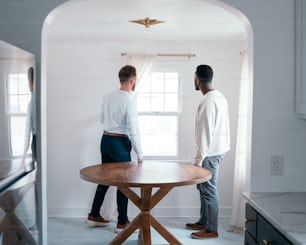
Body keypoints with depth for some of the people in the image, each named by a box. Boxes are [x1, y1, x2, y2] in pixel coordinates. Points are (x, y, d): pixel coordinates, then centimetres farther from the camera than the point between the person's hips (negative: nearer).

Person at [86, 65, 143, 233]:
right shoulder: (129, 102, -18)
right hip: (120, 144, -7)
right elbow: (133, 131, -18)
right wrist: (140, 154, -10)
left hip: (105, 140, 7)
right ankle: (122, 223, 15)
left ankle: (94, 215, 28)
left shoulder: (107, 97, 3)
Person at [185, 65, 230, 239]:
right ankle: (203, 222, 30)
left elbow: (206, 133, -22)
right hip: (218, 150, 10)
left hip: (210, 153, -10)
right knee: (204, 188, 18)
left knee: (209, 190, 0)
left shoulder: (208, 101, -21)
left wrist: (199, 158, -18)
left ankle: (211, 229, 11)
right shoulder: (220, 97, 10)